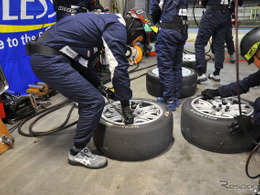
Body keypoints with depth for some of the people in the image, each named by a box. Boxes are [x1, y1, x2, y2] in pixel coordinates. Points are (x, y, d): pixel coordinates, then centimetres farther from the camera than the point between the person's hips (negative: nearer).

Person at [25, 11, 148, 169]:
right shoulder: (118, 27, -7)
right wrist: (125, 104, -4)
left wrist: (97, 85, 29)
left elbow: (85, 61, 28)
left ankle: (86, 128, 39)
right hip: (50, 61, -11)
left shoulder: (105, 22, 23)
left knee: (88, 96, 21)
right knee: (95, 102, -8)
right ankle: (78, 153, 6)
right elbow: (119, 68, -13)